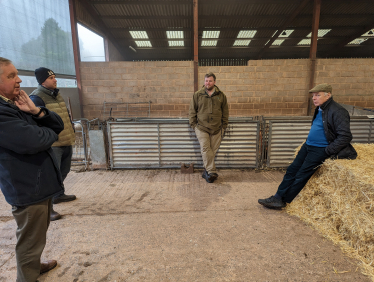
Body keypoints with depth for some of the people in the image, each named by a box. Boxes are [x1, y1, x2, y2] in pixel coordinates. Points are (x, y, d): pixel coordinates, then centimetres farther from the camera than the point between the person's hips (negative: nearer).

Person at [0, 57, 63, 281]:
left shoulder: (18, 105, 10)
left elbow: (58, 125, 7)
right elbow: (35, 141, -32)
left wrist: (36, 111, -12)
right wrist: (50, 133, -10)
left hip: (41, 184, 10)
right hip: (28, 189, -10)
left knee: (38, 234, 27)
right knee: (31, 240, 8)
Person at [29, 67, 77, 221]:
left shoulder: (56, 94, 15)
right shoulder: (37, 97, -13)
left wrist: (71, 131, 19)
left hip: (67, 141, 9)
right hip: (52, 144, -9)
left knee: (63, 171, 20)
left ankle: (58, 194, 39)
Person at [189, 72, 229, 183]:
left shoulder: (221, 95, 8)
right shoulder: (197, 95, 4)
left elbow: (225, 112, 12)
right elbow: (192, 111, 7)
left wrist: (224, 126, 7)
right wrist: (194, 125, 0)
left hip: (217, 129, 2)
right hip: (201, 128, -1)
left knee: (213, 151, 4)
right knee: (205, 149, -12)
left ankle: (206, 171, 18)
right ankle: (212, 172, -9)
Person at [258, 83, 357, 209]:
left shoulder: (337, 112, -16)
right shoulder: (320, 109, 11)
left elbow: (345, 136, -19)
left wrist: (327, 151, -19)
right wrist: (308, 141, 13)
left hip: (320, 150, -9)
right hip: (308, 145, 9)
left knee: (302, 175, -5)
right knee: (292, 170, 5)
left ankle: (283, 201, 6)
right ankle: (277, 197, 9)